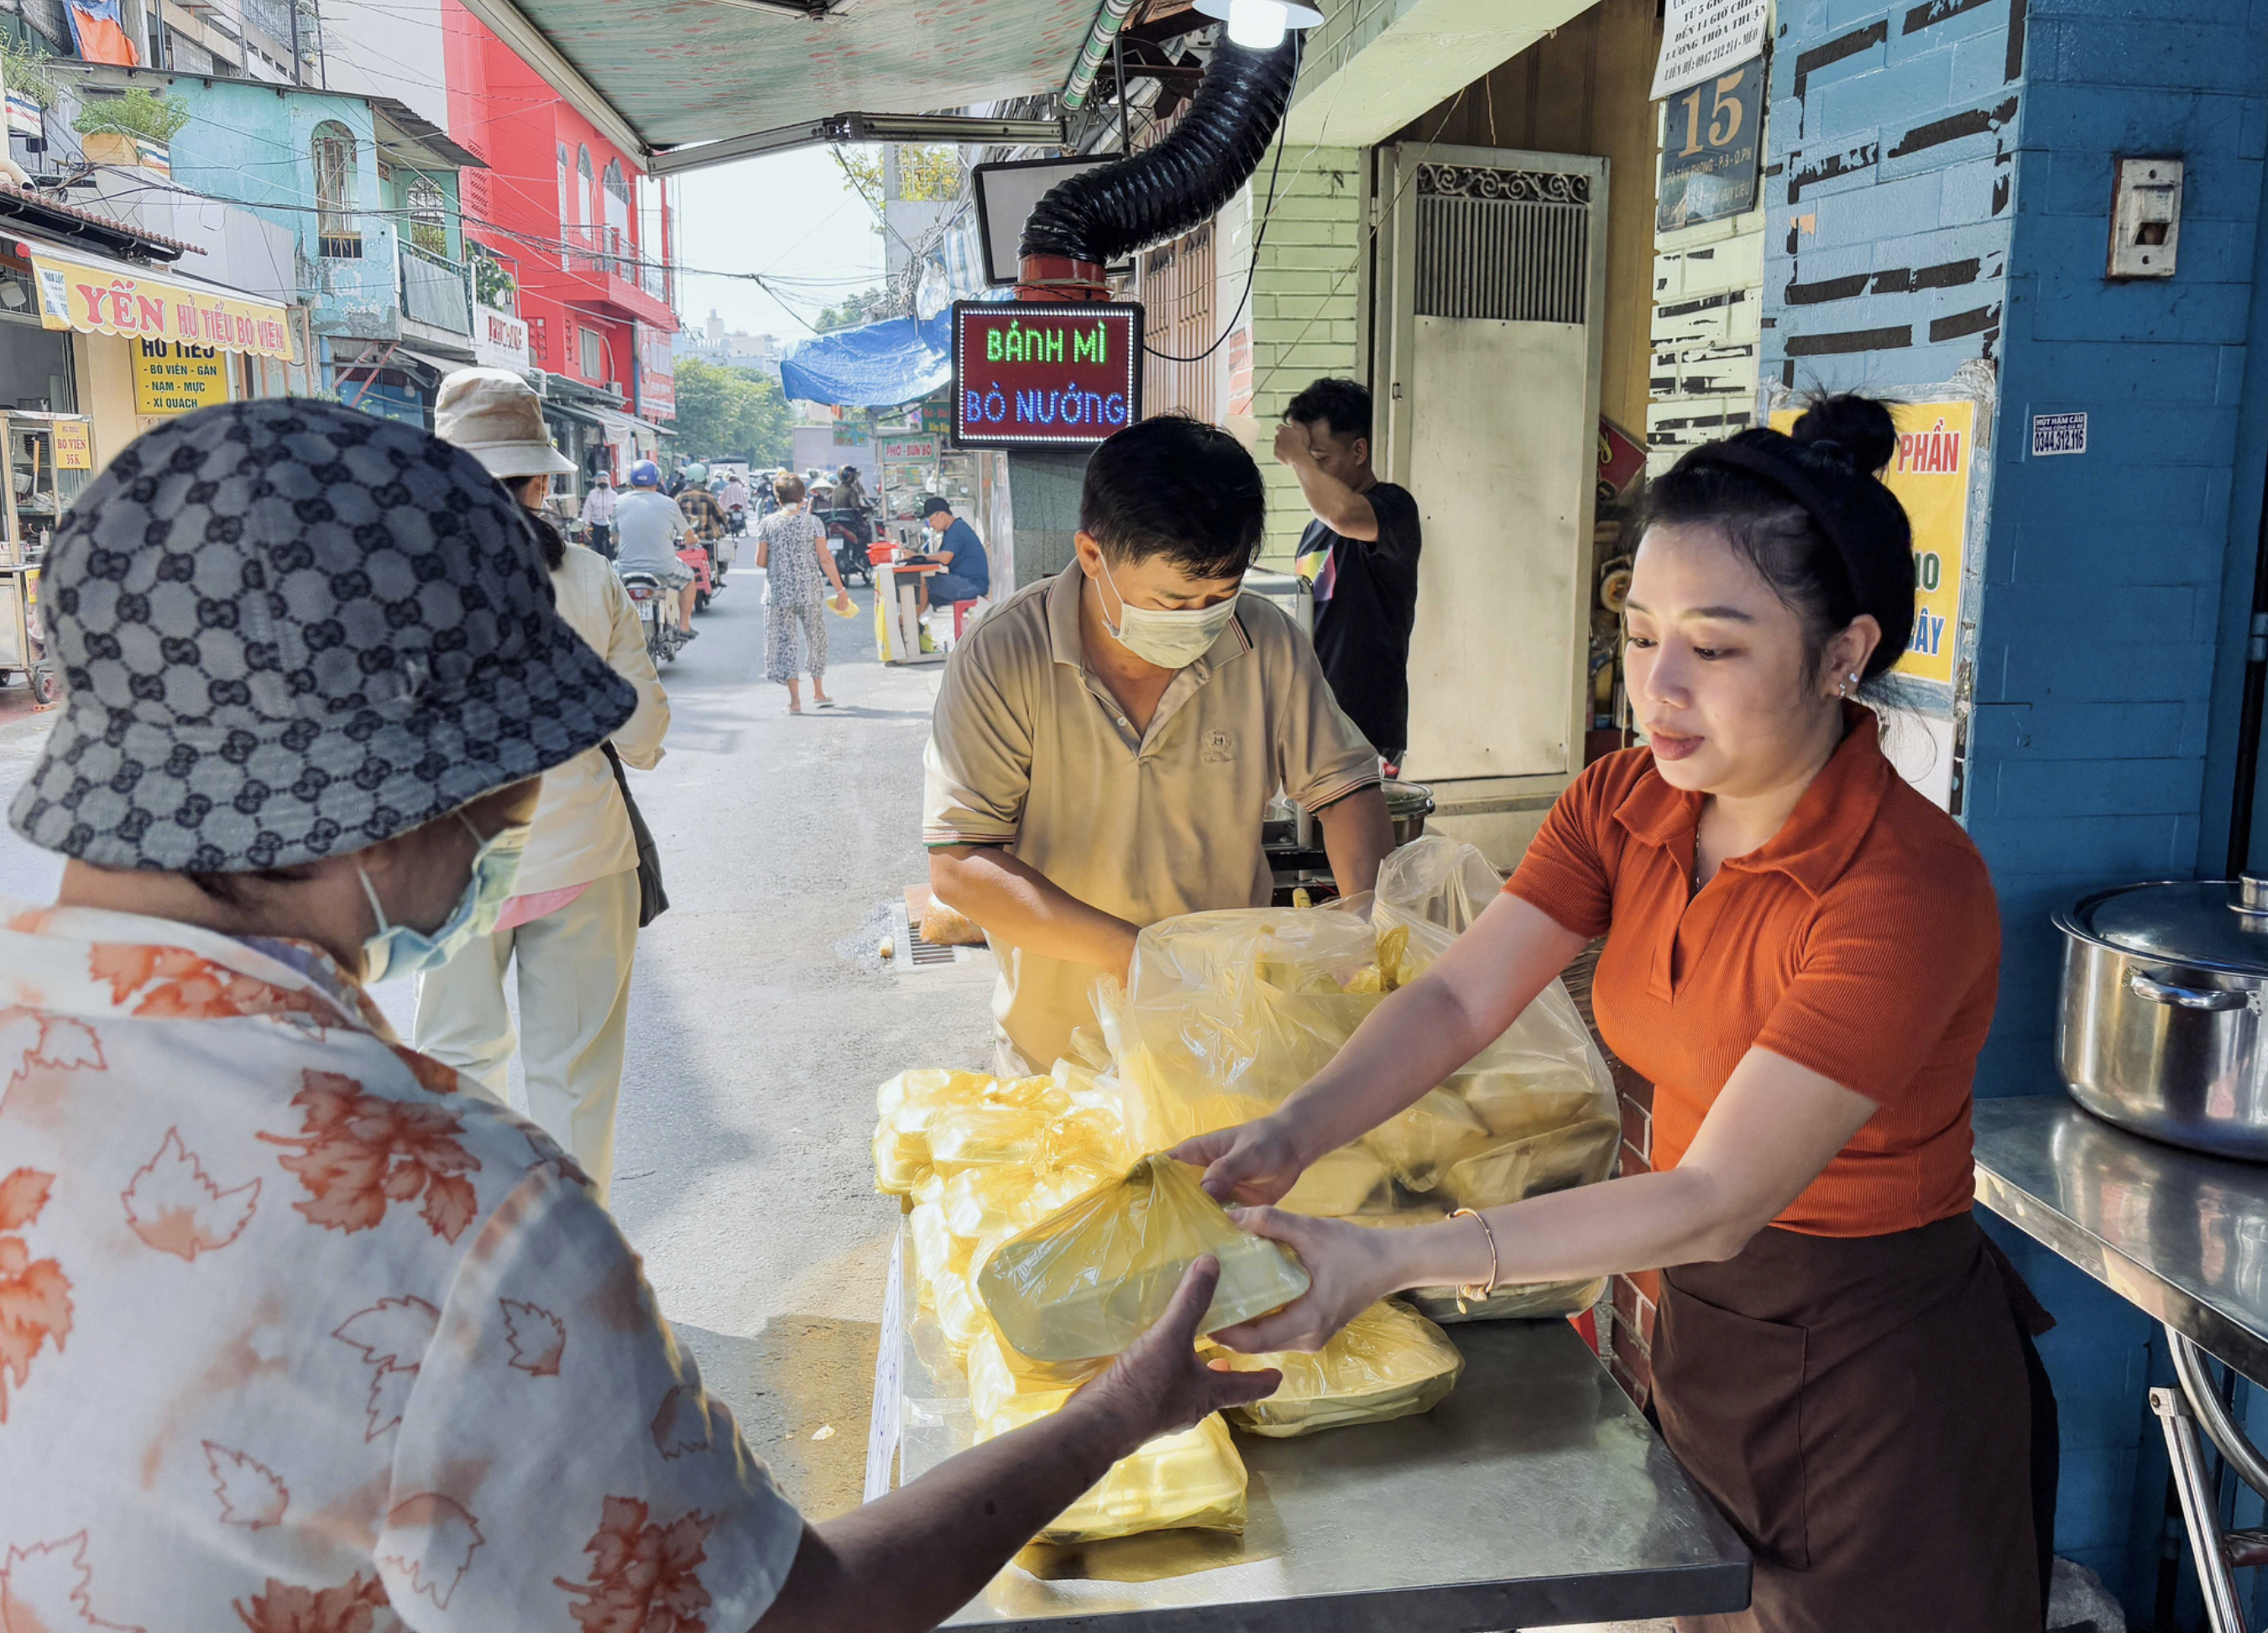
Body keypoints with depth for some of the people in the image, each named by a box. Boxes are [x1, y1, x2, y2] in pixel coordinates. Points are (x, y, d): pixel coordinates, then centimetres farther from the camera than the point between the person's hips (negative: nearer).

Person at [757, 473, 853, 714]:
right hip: (809, 592, 0)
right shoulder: (812, 522, -5)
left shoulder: (768, 524, -1)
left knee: (784, 641, 4)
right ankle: (818, 692, 28)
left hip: (778, 592, 0)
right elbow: (825, 560, -8)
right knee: (815, 638, 16)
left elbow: (760, 561, 0)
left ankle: (795, 699, -3)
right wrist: (840, 590, -2)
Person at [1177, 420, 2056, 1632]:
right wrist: (1289, 1138, -31)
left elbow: (1718, 1201, -31)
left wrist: (1396, 1260, -38)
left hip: (1878, 1374, -6)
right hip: (1701, 1322, 6)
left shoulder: (1908, 889, -28)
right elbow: (1460, 997, -14)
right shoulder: (1625, 804, -7)